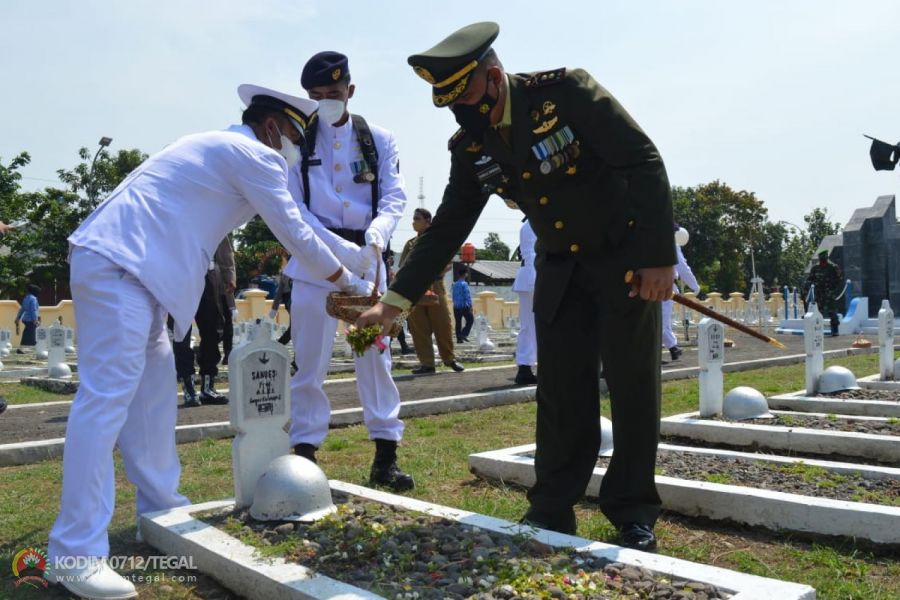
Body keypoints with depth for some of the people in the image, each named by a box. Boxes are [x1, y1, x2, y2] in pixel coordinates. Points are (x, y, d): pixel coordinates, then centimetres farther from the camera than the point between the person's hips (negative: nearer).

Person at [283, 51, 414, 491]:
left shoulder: (379, 140, 9)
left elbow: (394, 197, 0)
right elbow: (293, 206, -4)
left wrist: (374, 240, -21)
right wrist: (340, 249, -17)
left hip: (367, 259, 2)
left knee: (375, 354, 3)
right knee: (310, 360, 0)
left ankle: (385, 454, 11)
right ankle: (305, 453, 8)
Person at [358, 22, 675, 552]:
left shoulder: (567, 91, -20)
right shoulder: (471, 147, -5)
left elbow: (645, 162, -20)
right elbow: (447, 229, 0)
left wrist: (658, 256, -24)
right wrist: (395, 300, -5)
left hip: (626, 258, -4)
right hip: (560, 270, 4)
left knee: (633, 386, 1)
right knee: (560, 389, 3)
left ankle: (634, 513, 13)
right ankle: (552, 509, 13)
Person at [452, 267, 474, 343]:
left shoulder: (454, 284, 10)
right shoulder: (464, 284, -11)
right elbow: (467, 296, -15)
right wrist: (470, 305, -13)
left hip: (456, 307, 7)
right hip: (464, 306, -7)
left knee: (458, 323, 9)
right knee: (470, 320, 6)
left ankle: (459, 338, 9)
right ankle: (464, 334, -5)